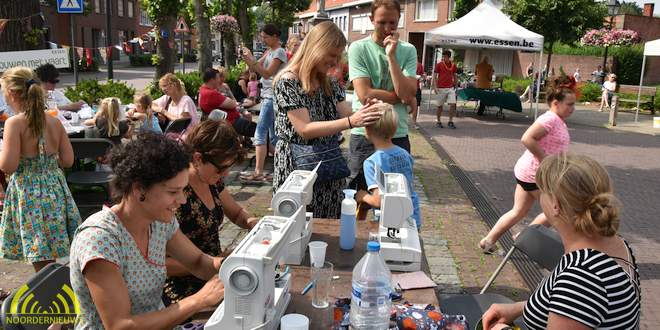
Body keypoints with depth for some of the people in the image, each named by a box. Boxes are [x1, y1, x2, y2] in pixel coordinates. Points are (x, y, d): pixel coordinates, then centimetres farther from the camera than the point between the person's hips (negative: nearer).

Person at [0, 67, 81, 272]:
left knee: (42, 262, 2)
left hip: (29, 194, -5)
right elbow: (67, 160, 3)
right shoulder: (54, 122, 1)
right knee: (48, 256, 17)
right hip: (55, 188, 6)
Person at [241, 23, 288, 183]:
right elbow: (255, 69, 13)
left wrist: (252, 61, -24)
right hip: (267, 96, 10)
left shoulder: (279, 52, -9)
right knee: (273, 135, 11)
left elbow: (267, 73, -17)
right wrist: (248, 59, -5)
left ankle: (258, 173, -12)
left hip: (272, 97, -10)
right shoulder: (269, 52, 17)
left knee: (260, 133, -12)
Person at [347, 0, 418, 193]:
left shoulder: (408, 51, 4)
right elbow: (365, 95, -15)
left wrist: (391, 56, -12)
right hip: (364, 135, -2)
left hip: (398, 135, 3)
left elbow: (408, 95, -10)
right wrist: (400, 97, -6)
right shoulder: (358, 48, -4)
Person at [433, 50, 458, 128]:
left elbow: (455, 76, 17)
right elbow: (435, 76, -2)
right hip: (441, 88, -2)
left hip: (450, 88, 3)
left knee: (453, 104, -7)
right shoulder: (439, 64, -3)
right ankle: (438, 121, 18)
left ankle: (450, 121, 2)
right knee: (440, 106, 5)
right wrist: (435, 87, -10)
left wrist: (455, 86, 13)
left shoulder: (453, 65, 6)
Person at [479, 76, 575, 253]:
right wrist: (545, 160, -24)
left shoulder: (558, 120, 13)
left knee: (519, 212, 14)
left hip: (528, 172, 10)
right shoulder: (550, 119, -19)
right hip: (535, 174, -10)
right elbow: (527, 139, -31)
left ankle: (488, 240, 18)